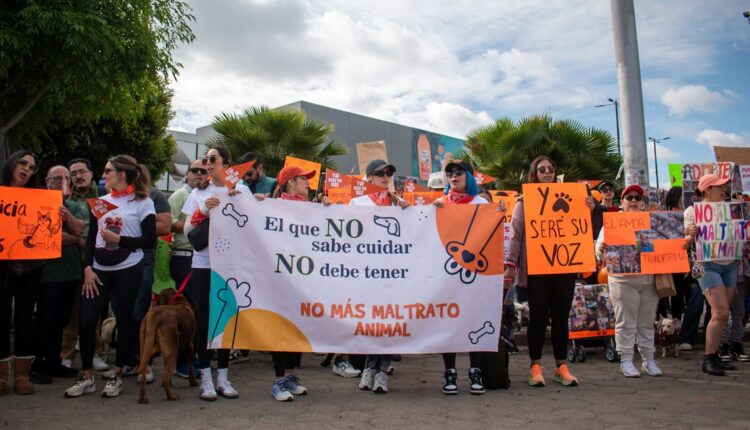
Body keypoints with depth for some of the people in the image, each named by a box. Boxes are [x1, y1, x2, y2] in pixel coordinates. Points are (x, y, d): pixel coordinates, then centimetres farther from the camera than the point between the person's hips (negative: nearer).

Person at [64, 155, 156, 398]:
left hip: (128, 270, -4)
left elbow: (150, 240, -8)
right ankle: (87, 377, 12)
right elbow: (90, 238, 10)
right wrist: (88, 269, -1)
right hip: (99, 270, 4)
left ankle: (116, 376, 17)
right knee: (86, 321, -2)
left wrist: (118, 239, -14)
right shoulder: (101, 201, 13)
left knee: (124, 321, 3)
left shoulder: (143, 203, -2)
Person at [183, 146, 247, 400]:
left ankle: (223, 377, 14)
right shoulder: (199, 193, 8)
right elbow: (187, 231, 4)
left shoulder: (242, 190, 5)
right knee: (204, 319, 1)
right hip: (203, 264, 1)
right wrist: (203, 211, -11)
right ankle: (205, 378, 10)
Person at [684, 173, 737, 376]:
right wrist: (691, 235, -24)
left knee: (721, 314, 5)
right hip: (708, 265, -5)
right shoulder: (692, 211, -2)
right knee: (721, 313, -15)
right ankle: (708, 360, -7)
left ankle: (715, 356, 15)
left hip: (729, 264, 6)